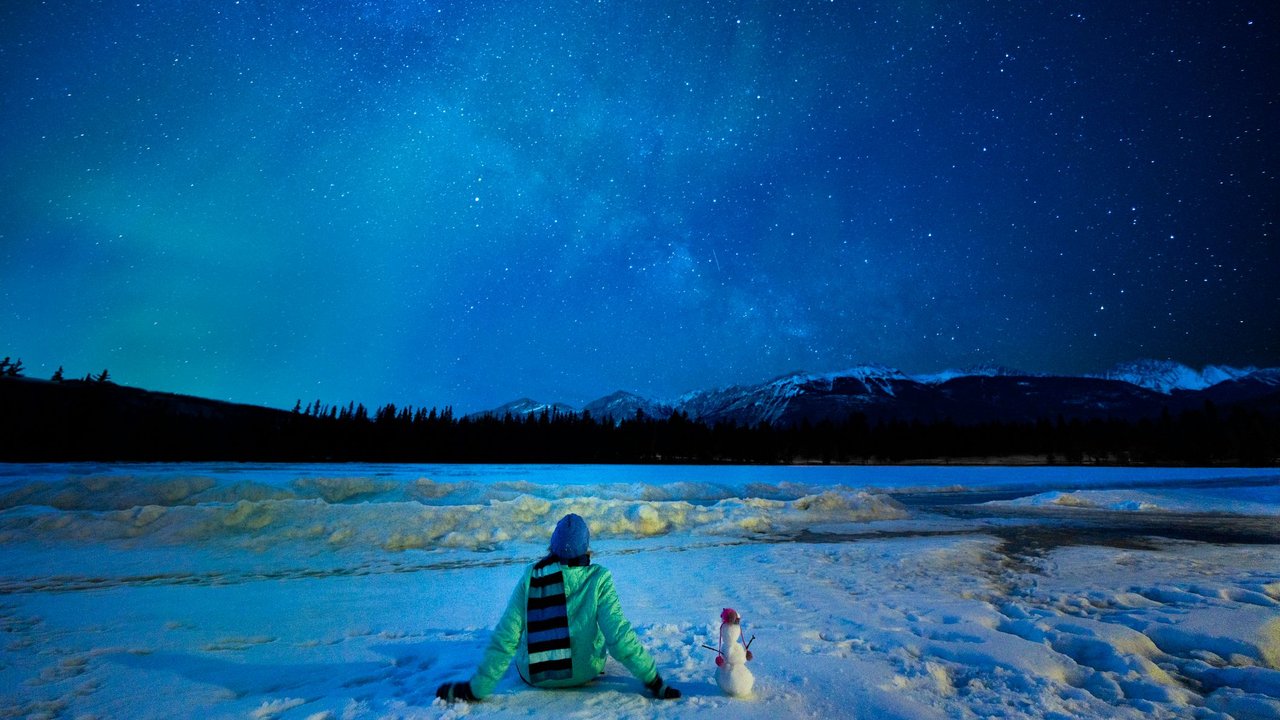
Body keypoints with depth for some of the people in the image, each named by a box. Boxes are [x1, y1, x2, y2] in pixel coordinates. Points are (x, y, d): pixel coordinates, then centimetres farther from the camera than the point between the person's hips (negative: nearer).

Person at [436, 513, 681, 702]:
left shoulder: (531, 576, -19)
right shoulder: (598, 578, -23)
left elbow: (505, 638, -18)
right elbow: (618, 635, -25)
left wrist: (474, 688, -7)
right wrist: (653, 681, -15)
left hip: (534, 675, 1)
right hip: (585, 672, -1)